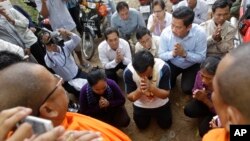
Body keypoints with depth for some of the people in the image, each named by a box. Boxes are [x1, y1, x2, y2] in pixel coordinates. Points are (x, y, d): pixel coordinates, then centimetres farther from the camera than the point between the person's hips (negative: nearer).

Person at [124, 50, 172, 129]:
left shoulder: (163, 68, -34)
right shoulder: (128, 72, -33)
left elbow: (166, 94, -26)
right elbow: (130, 97, -22)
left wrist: (151, 87, -46)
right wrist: (139, 90, -44)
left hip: (160, 103, 0)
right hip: (141, 105, 1)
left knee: (165, 125, 13)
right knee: (141, 126, 16)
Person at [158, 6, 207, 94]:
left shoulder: (200, 33, -29)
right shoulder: (166, 32, -26)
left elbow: (201, 58, -20)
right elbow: (161, 55, -15)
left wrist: (185, 54, -37)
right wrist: (172, 53, -36)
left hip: (192, 65, -1)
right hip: (172, 64, 1)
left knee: (187, 89, -11)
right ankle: (172, 78, 25)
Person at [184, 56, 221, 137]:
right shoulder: (200, 74, -27)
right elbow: (195, 89, -6)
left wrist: (205, 99, -38)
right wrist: (197, 95, -31)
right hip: (204, 99, 5)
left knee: (204, 130, -15)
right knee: (188, 110, -18)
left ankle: (208, 118, 16)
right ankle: (207, 116, 9)